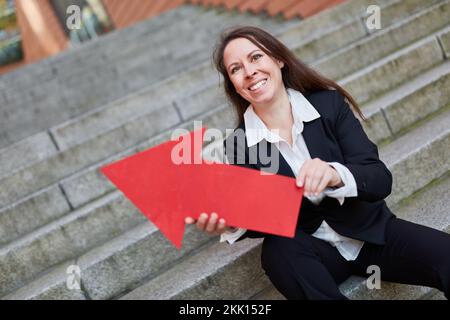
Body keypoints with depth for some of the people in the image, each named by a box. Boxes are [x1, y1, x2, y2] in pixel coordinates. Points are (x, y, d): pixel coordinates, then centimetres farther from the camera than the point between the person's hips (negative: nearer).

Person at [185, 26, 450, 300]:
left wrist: (334, 175, -35)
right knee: (279, 251, -34)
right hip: (310, 249, 1)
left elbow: (381, 180, -13)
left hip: (370, 232, 0)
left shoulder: (329, 103, -7)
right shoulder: (238, 145, -5)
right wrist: (230, 223, -25)